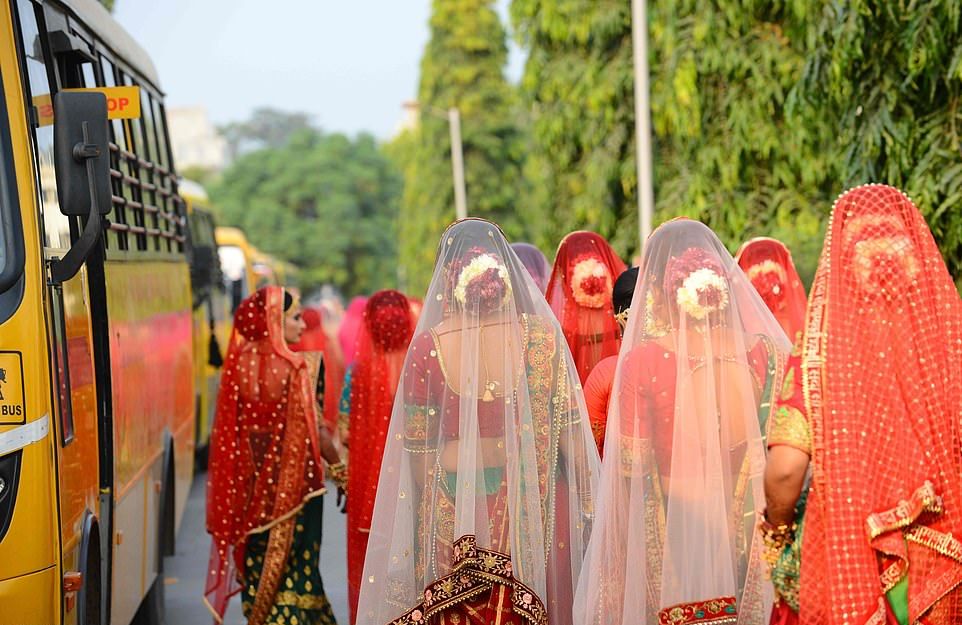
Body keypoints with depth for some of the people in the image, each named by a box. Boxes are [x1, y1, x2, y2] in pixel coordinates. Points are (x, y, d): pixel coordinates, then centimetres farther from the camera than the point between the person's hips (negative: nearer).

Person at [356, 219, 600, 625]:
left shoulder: (427, 346, -9)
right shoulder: (540, 335, -8)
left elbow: (418, 447, -3)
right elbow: (570, 432, -6)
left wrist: (424, 515, 9)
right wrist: (587, 501, 5)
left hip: (455, 510, 0)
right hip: (532, 500, 0)